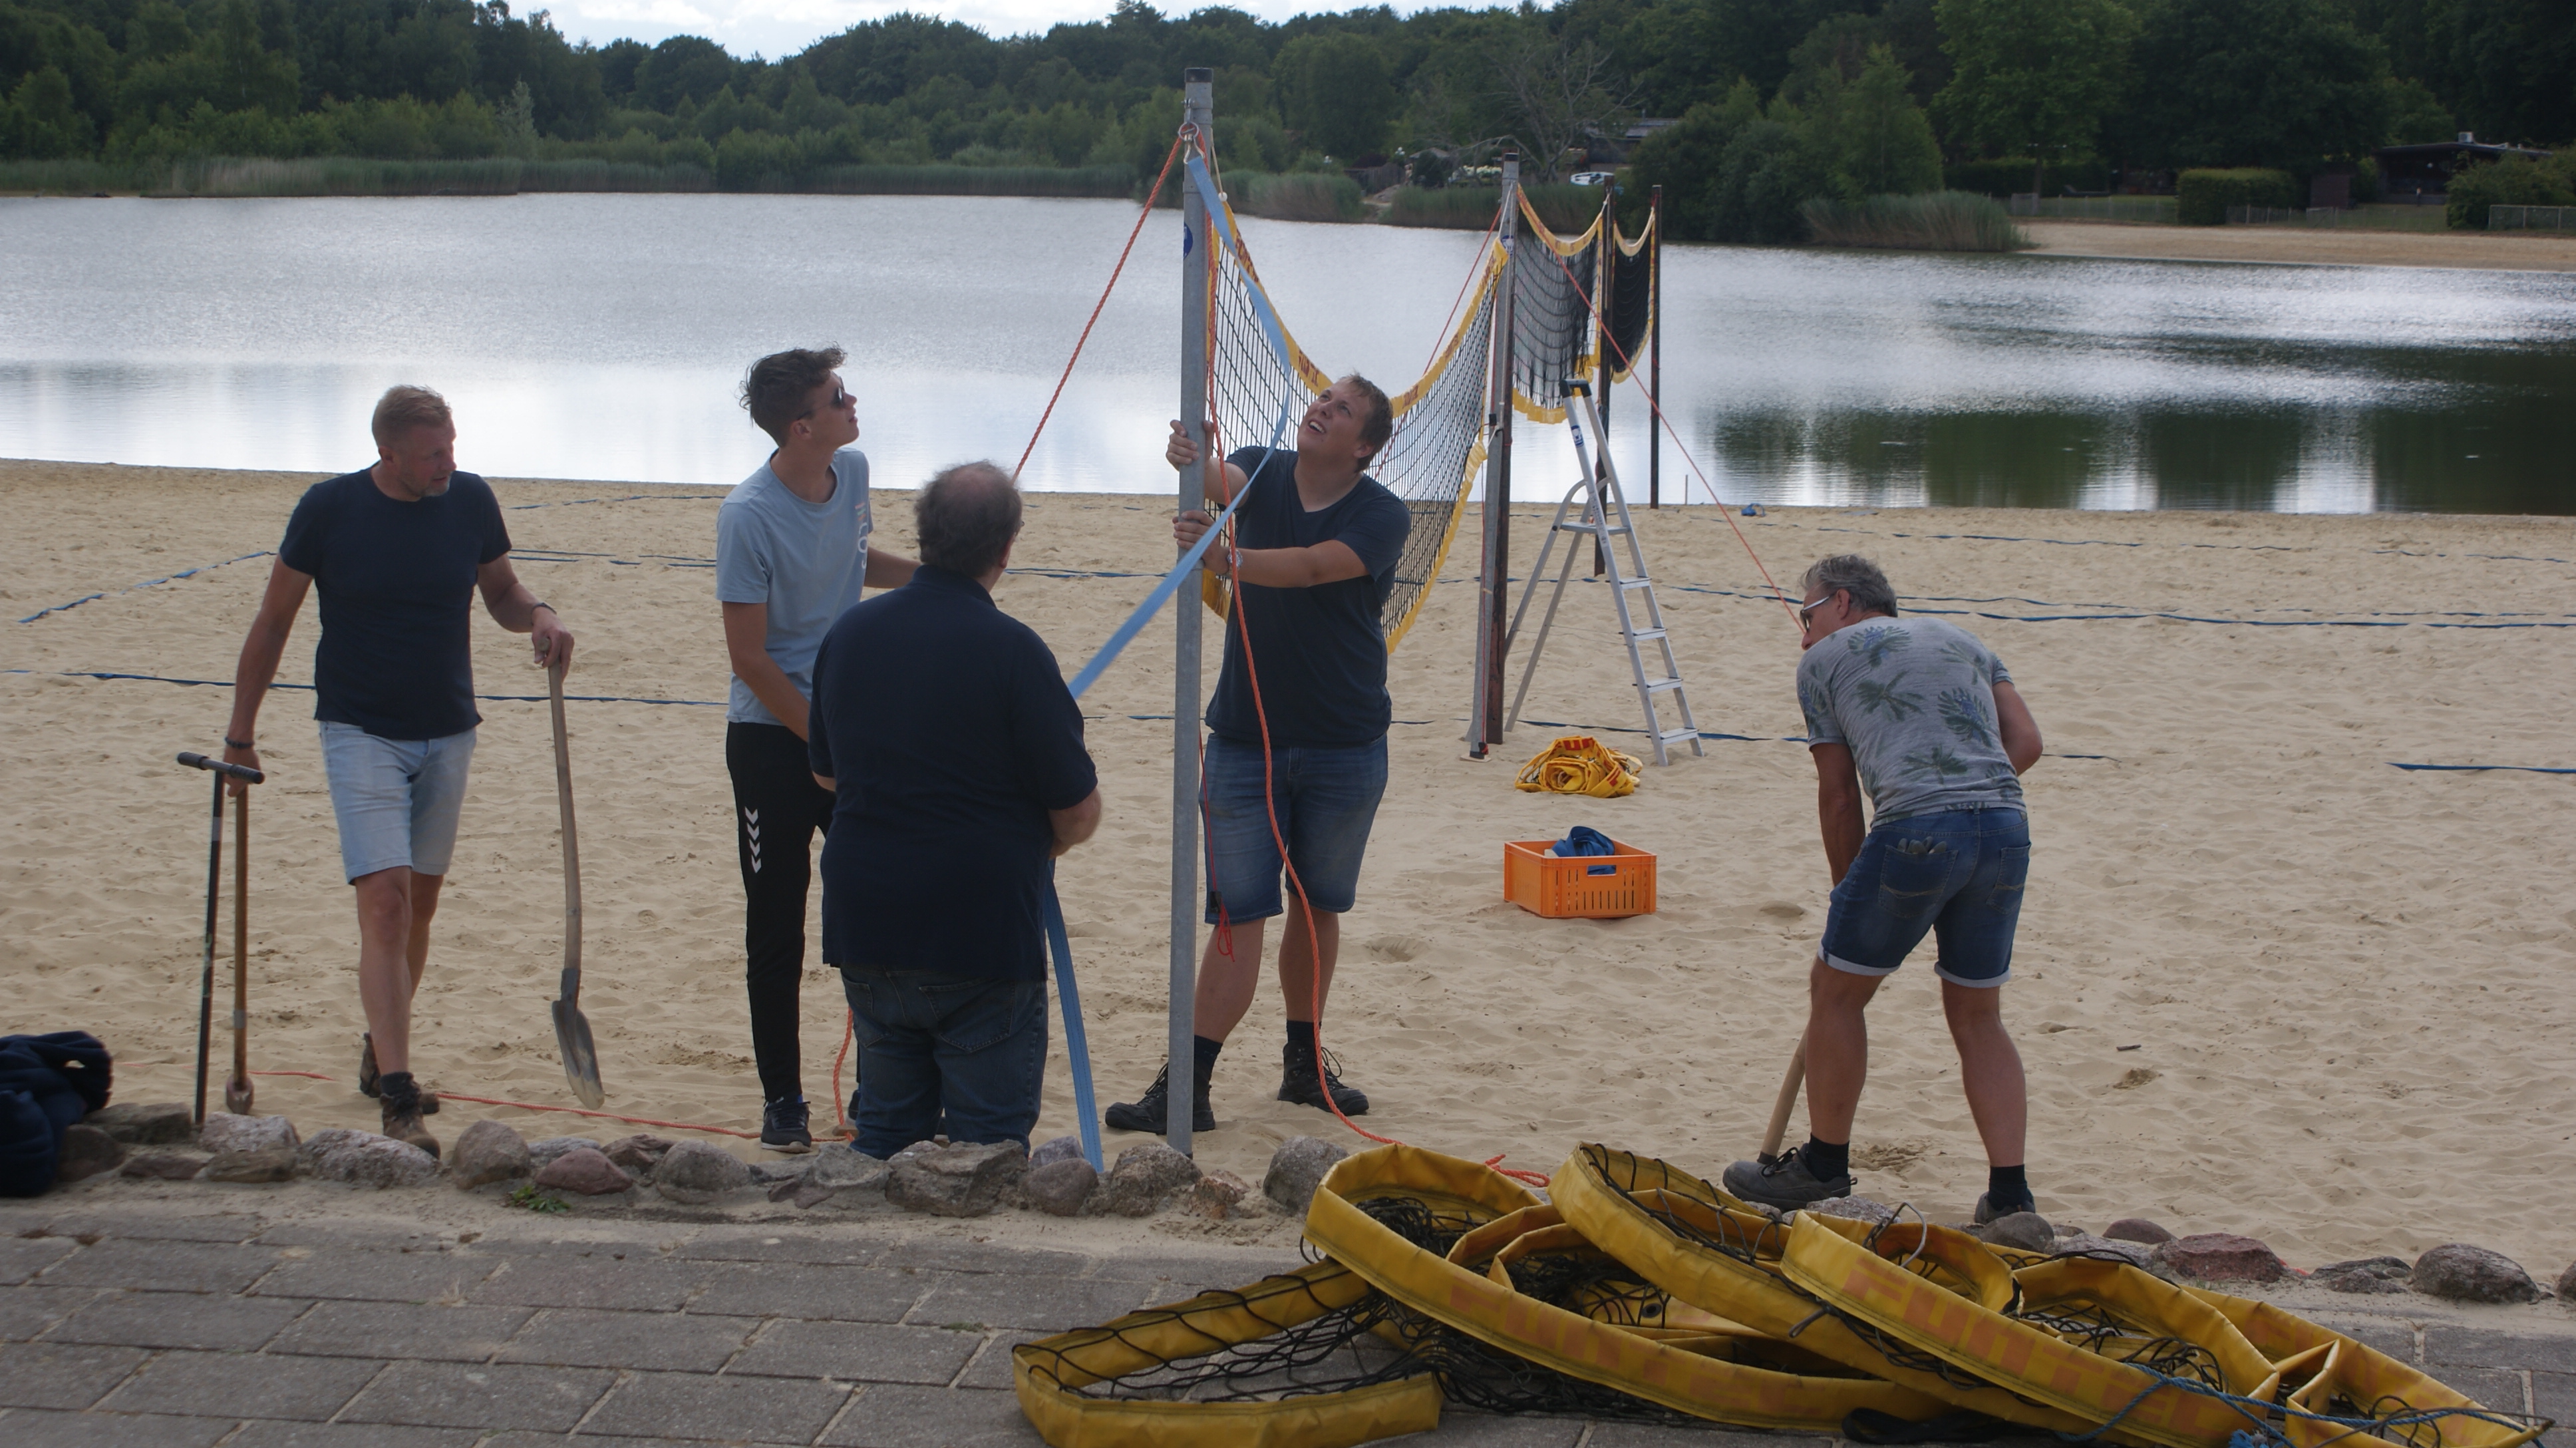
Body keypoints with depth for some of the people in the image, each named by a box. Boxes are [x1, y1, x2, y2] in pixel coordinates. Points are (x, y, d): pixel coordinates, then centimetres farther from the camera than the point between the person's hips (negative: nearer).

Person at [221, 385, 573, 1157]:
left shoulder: (470, 500, -1)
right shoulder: (330, 508, -10)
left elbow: (501, 592, 13)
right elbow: (274, 619, -1)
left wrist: (539, 614, -11)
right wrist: (241, 728, 3)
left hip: (448, 732, 4)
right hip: (361, 733, -4)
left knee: (419, 906, 13)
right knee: (385, 901, -15)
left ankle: (381, 1055, 33)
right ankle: (397, 1097, -18)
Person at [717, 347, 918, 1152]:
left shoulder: (852, 471, 1)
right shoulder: (750, 516, -19)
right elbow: (749, 656, -16)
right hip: (773, 737, -6)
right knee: (777, 929, 3)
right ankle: (781, 1099, 14)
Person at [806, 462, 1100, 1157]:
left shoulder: (849, 632, 3)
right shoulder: (1011, 650, -15)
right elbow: (1078, 817, -10)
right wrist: (1043, 837, 13)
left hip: (865, 932, 6)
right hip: (983, 936, -6)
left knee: (885, 1131, 17)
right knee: (989, 1142, 3)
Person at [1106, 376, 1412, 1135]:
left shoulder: (1383, 516, -9)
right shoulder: (1265, 471, 0)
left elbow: (1312, 568, -27)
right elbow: (1225, 482, -23)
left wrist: (1223, 558, -43)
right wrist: (1193, 461, -47)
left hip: (1346, 746, 0)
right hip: (1244, 739, 0)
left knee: (1319, 905, 13)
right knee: (1238, 914, -5)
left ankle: (1305, 1062, 28)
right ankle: (1187, 1085, -5)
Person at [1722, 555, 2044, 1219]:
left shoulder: (1825, 659, 15)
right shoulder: (1962, 640, 28)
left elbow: (1839, 794, 13)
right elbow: (2025, 743, 13)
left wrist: (1848, 892, 23)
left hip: (1917, 831, -5)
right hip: (2008, 828, 5)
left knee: (1836, 989, 14)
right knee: (1978, 1015, 17)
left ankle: (1824, 1164, 24)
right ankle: (2010, 1192, 12)